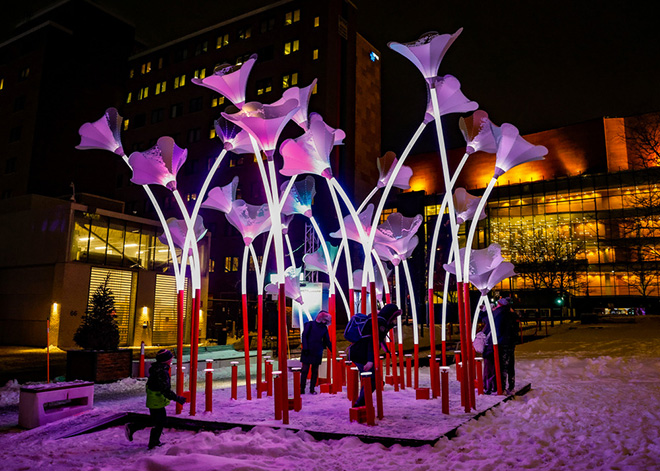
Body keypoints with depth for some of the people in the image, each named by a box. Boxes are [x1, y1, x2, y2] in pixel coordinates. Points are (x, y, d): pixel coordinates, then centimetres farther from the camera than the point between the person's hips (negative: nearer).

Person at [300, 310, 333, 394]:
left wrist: (332, 350, 5)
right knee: (305, 370, -2)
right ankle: (302, 389, 5)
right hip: (308, 352, -4)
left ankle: (312, 389, 14)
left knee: (315, 371, 6)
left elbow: (327, 341, 14)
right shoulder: (310, 324, -2)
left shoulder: (324, 328, 9)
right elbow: (304, 336, -3)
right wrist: (305, 348, -10)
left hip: (317, 353, 4)